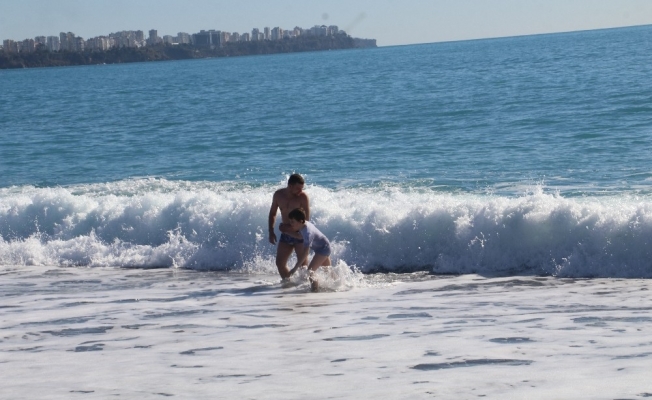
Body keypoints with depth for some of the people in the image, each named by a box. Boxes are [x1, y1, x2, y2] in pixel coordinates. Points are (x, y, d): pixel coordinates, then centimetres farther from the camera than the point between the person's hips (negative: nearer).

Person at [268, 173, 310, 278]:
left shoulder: (303, 197, -14)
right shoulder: (278, 195, 0)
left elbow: (306, 219, -14)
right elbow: (272, 213, 14)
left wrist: (287, 227, -17)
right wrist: (271, 232, 7)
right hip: (286, 234, 5)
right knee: (280, 262, 2)